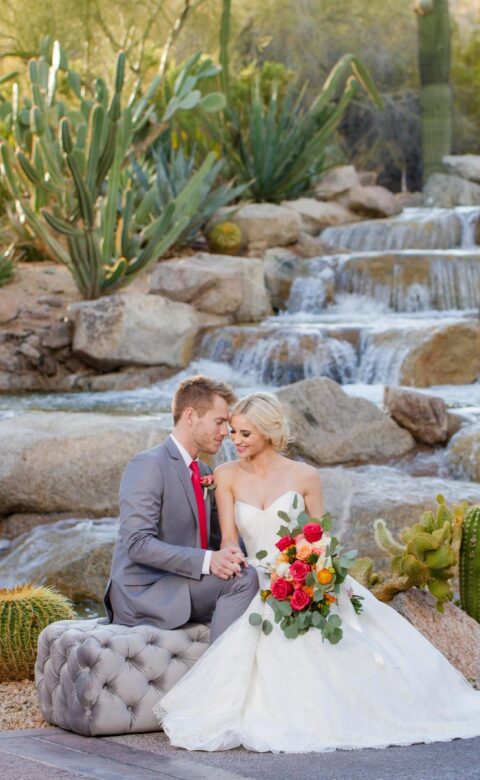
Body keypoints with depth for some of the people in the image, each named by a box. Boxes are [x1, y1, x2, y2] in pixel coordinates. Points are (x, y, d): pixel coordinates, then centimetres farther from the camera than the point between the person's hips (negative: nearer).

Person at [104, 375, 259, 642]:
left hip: (185, 586, 9)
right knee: (242, 579, -23)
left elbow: (219, 538, 20)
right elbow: (137, 543, -21)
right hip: (144, 592, -9)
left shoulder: (204, 473, 16)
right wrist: (206, 561, -30)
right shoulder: (148, 465, -12)